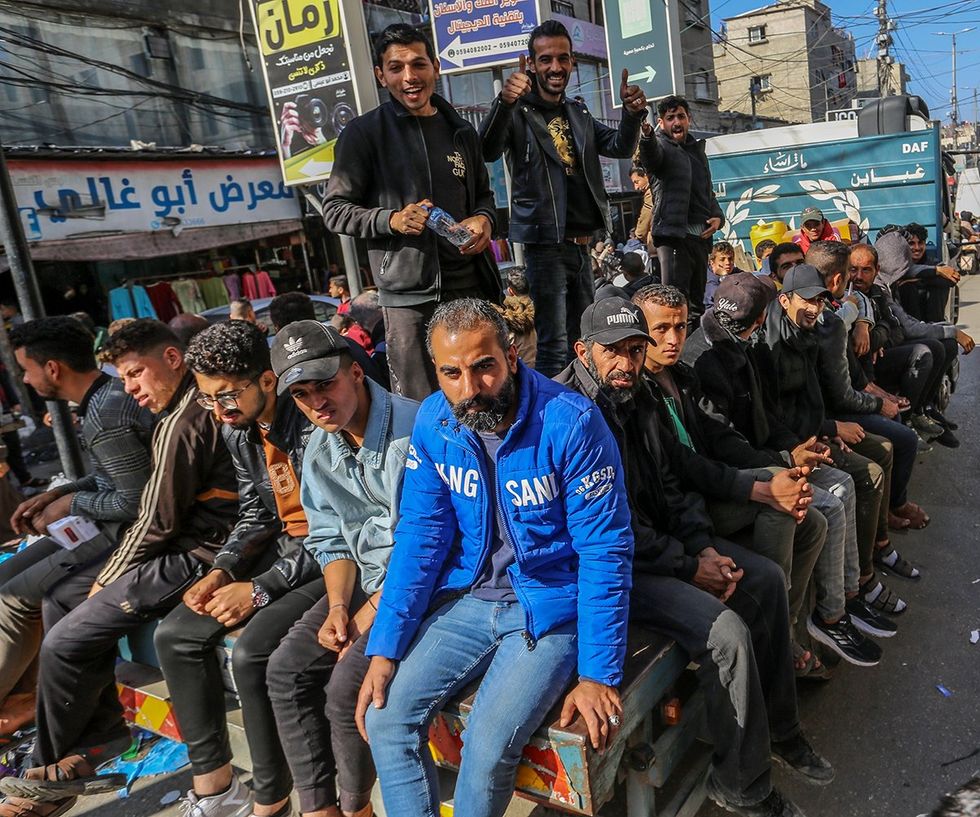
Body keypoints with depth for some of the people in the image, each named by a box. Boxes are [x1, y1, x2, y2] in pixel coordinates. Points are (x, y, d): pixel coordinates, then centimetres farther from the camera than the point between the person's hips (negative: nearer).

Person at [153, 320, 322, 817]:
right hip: (283, 547, 9)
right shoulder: (237, 430, 3)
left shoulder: (312, 426, -24)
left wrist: (261, 589, -20)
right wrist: (222, 571, -4)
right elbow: (255, 514, 12)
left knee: (251, 652, -25)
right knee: (174, 636, 2)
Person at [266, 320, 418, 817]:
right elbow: (331, 541, 11)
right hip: (366, 580, 8)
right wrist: (337, 605, -6)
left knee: (346, 687, -18)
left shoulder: (414, 429, -21)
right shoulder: (319, 453, 5)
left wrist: (375, 611, -17)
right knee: (286, 670, -3)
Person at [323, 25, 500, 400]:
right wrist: (392, 219, -17)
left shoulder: (460, 131, 13)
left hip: (473, 287, 5)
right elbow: (335, 211, 0)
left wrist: (485, 218, 0)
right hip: (409, 298, -4)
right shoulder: (363, 134, 0)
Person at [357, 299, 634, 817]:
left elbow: (606, 550, -16)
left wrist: (598, 674, -17)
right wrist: (384, 648, -8)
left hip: (549, 607, -4)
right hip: (465, 599, 5)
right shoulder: (433, 422, -5)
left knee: (488, 749, -18)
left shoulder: (571, 423, -20)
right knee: (385, 719, -8)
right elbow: (420, 535, -1)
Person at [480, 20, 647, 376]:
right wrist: (504, 103, -43)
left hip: (581, 244, 7)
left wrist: (632, 113, -13)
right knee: (554, 345, -9)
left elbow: (621, 147, 8)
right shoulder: (519, 112, -7)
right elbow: (487, 152, -24)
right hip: (545, 244, -7)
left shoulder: (578, 113, 15)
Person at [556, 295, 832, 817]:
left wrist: (704, 547, -2)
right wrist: (688, 568, -16)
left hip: (658, 537, 10)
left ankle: (778, 728, 27)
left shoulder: (635, 395, 7)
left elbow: (667, 483, 13)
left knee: (765, 580, 9)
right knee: (727, 631, -22)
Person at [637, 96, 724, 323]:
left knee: (697, 300, 15)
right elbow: (651, 159, -27)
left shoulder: (697, 148, 23)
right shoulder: (661, 145, 0)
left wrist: (718, 216, 10)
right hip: (673, 233, -8)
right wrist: (647, 136, -50)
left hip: (701, 234, 8)